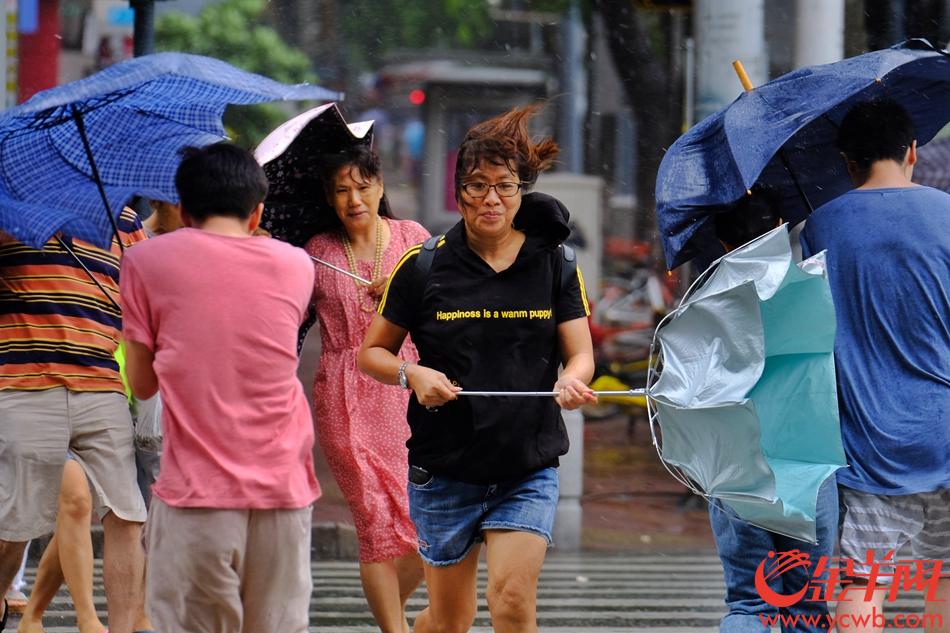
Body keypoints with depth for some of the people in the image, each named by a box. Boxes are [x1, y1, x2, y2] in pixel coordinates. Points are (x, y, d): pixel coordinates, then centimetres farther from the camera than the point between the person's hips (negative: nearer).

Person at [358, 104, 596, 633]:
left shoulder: (554, 265, 2)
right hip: (445, 469, 0)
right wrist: (413, 374, -17)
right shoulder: (425, 266, -2)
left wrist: (572, 380, -25)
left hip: (528, 471, 0)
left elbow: (580, 354, 0)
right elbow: (372, 352, 5)